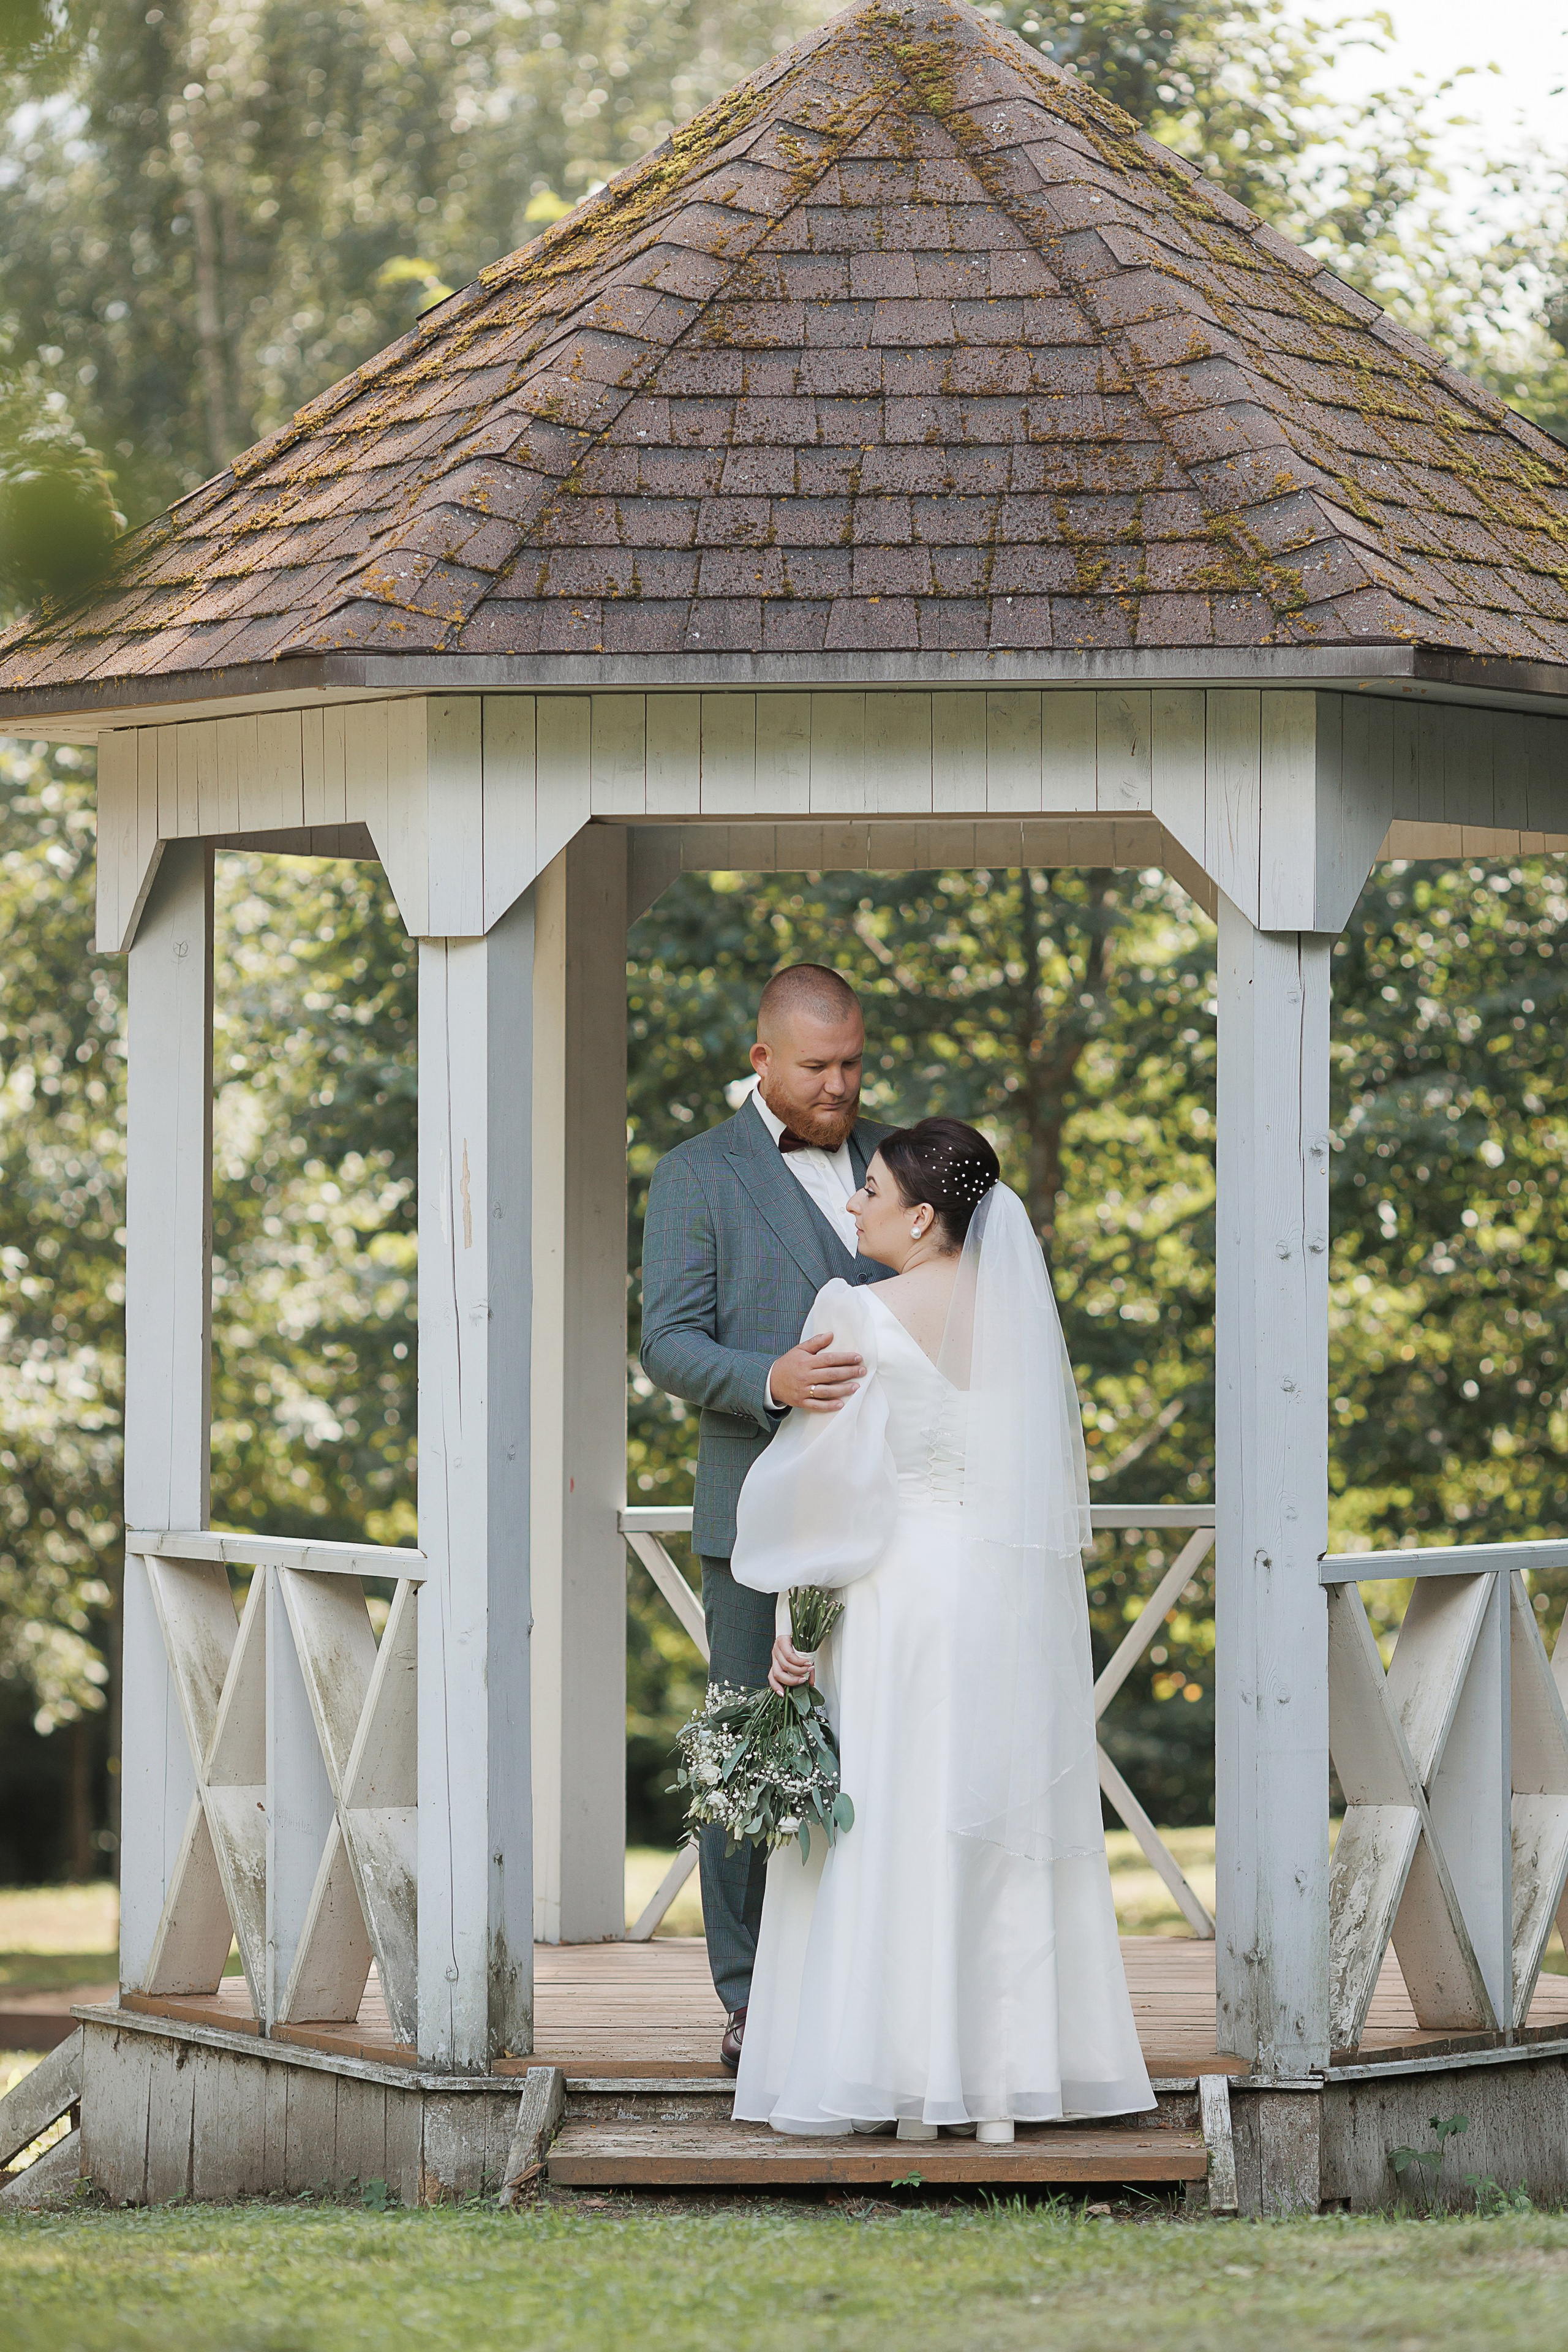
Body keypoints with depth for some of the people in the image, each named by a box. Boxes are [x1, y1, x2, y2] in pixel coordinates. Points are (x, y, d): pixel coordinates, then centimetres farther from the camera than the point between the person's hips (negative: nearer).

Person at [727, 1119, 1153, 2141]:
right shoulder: (1025, 1308, 5)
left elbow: (826, 1476, -11)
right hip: (1021, 1596, 5)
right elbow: (1061, 1460, 10)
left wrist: (795, 1614, -4)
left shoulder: (861, 1316, -11)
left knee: (895, 1826, 1)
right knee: (1005, 1830, 8)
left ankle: (910, 2084, 1)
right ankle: (1005, 2079, 9)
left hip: (906, 1587, -5)